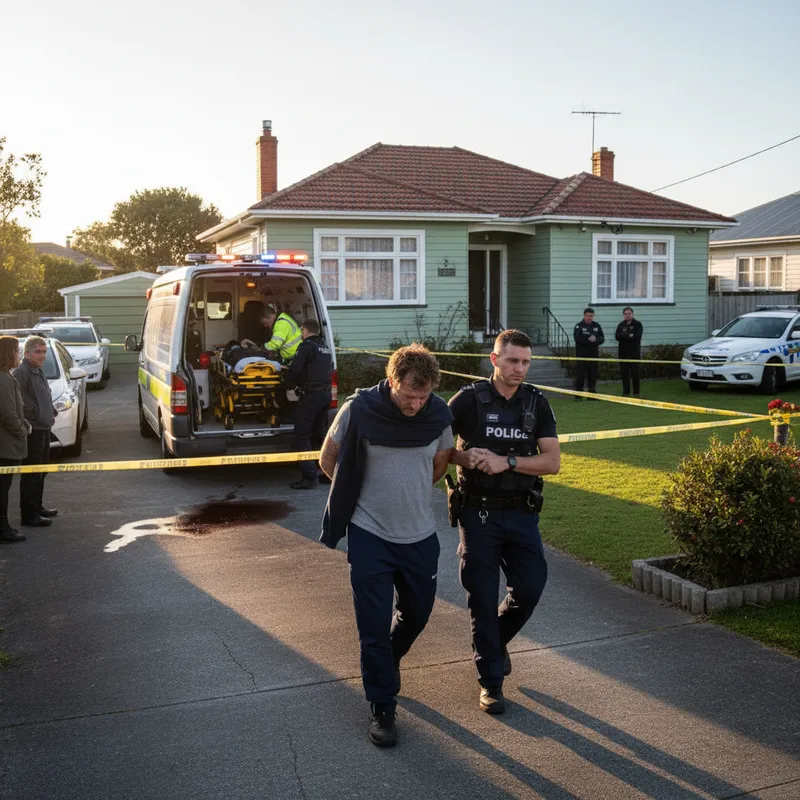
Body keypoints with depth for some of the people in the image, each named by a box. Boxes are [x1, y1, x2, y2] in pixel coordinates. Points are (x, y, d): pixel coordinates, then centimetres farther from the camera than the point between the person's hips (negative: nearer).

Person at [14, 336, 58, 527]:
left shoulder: (39, 372, 16)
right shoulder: (21, 372, -16)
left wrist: (51, 413, 14)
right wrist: (29, 413, -22)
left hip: (44, 428, 10)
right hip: (32, 430, -10)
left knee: (41, 472, 18)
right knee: (31, 474, -6)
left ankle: (37, 507, 30)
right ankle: (29, 515, -2)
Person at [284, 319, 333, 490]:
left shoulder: (307, 346, -9)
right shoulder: (326, 348, 18)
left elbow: (294, 370, -16)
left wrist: (288, 384, 4)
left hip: (311, 394, -8)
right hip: (326, 393, 8)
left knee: (301, 436, -4)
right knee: (321, 433, 17)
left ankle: (309, 476, -9)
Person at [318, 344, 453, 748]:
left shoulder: (439, 415, -9)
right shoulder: (359, 410, -17)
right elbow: (329, 459, -2)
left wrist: (409, 492, 8)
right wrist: (359, 495, 4)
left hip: (420, 535, 3)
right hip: (370, 536, -3)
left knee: (417, 613, 18)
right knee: (375, 624, 1)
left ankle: (386, 661, 48)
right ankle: (382, 707, 18)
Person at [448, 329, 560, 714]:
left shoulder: (536, 403, 1)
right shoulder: (469, 399, -8)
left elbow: (553, 461, -5)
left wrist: (506, 461, -18)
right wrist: (465, 458, -20)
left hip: (522, 513, 3)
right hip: (479, 512, -3)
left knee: (530, 587, 3)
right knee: (483, 597, 3)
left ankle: (495, 640, 34)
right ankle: (490, 681, 17)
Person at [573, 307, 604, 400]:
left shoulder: (597, 326, 11)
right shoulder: (579, 326, -2)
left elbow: (602, 338, 4)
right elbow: (577, 338, -15)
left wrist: (595, 340, -16)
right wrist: (589, 339, -17)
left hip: (594, 354, 4)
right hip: (581, 354, -4)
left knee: (593, 375, 7)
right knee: (580, 375, -4)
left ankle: (592, 394, 14)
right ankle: (578, 395, 1)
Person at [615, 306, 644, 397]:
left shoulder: (637, 324, 1)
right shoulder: (621, 325, 11)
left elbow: (637, 337, -14)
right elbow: (618, 337, -5)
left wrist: (624, 335, -12)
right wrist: (629, 335, -17)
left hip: (634, 353, -3)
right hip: (623, 353, 3)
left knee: (635, 373, -1)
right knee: (625, 374, 4)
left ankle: (636, 393, 7)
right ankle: (626, 392, 10)